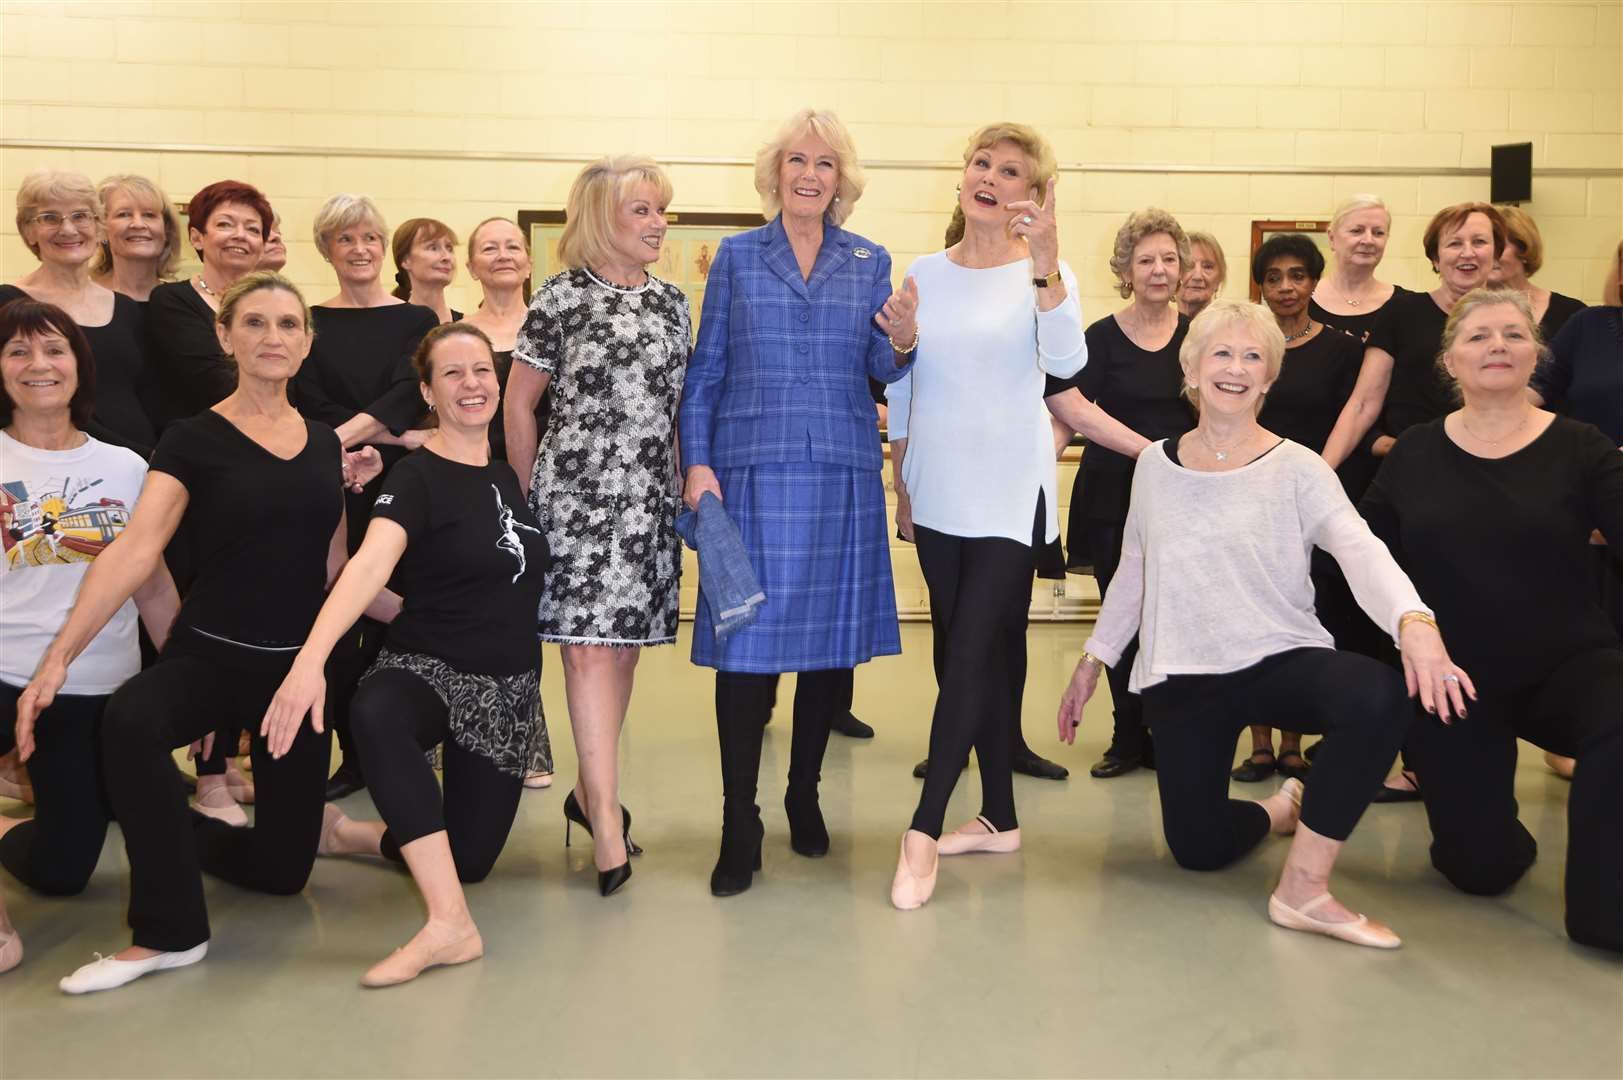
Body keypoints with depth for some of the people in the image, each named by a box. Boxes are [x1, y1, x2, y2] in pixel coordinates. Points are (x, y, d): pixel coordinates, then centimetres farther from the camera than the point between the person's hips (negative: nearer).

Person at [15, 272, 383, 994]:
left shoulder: (325, 445, 7)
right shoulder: (194, 441, -5)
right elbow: (134, 551, -18)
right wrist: (59, 655, -26)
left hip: (299, 663, 4)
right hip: (208, 654, -3)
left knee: (282, 867, 4)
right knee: (128, 722, -39)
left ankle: (185, 834, 39)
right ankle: (170, 933, -20)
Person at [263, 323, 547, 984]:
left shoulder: (507, 473, 7)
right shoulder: (417, 477, -11)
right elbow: (370, 565, -29)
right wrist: (310, 657, -44)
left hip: (508, 687, 6)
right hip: (426, 668, -5)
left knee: (471, 858, 2)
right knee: (375, 715, -42)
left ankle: (350, 833, 32)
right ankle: (450, 926, -39)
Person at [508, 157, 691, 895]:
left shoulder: (670, 301, 13)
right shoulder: (563, 297, -2)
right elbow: (519, 403, 1)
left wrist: (687, 481, 12)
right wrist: (530, 496, 2)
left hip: (651, 496, 5)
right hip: (579, 492, -5)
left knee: (625, 643, 9)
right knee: (591, 645, -9)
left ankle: (591, 788, 25)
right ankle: (607, 817, -7)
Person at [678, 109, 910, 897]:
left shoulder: (870, 262, 12)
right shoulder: (737, 256, 8)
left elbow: (883, 371, 5)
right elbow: (705, 370, 6)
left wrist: (902, 342, -17)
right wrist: (697, 463, -5)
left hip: (842, 475, 2)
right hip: (753, 471, -2)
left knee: (831, 636, 6)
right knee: (747, 640, -5)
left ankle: (804, 794, 24)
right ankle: (739, 826, 4)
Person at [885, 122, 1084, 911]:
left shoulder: (1044, 274, -5)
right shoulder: (925, 275, 8)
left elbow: (1066, 361, -24)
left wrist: (1044, 262, -35)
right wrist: (901, 482, 7)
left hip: (1009, 499, -5)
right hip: (937, 499, 5)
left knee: (971, 657, -7)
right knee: (972, 658, 11)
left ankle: (924, 829, 0)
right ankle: (998, 817, 24)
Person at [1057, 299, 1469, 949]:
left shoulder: (1297, 469, -4)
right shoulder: (1155, 465, 6)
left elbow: (1362, 552, -20)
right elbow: (1133, 572, 15)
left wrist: (1414, 622, -39)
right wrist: (1093, 659, 15)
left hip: (1282, 658, -2)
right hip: (1182, 676, 2)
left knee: (1380, 694, -35)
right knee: (1196, 846, -9)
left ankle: (1304, 888, -20)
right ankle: (1281, 810, 28)